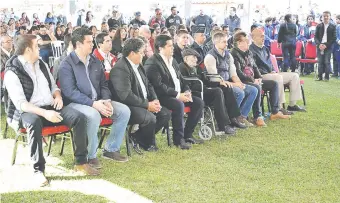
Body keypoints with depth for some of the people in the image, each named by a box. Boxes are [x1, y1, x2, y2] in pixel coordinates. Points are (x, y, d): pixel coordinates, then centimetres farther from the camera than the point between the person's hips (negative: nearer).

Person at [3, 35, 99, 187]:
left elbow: (53, 86, 23)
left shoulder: (42, 64, 12)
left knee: (79, 117, -17)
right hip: (27, 112, -6)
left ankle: (80, 161, -7)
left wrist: (58, 96, -2)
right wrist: (44, 113, -32)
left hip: (50, 107, 6)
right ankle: (38, 170, -30)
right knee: (34, 122, -42)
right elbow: (20, 103, -20)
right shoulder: (12, 72, -10)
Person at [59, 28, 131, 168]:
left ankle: (111, 149, 2)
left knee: (124, 111, -10)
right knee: (93, 115, -37)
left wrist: (107, 100, -7)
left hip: (98, 101, 7)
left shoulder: (95, 61, 12)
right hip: (76, 103, -7)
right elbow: (70, 92, -18)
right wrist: (93, 103, -27)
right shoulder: (66, 65, -9)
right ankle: (90, 156, -18)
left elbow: (103, 84, 15)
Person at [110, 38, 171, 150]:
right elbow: (126, 96, -26)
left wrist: (155, 100, 0)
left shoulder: (138, 66, 12)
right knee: (150, 117, -30)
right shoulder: (120, 69, -19)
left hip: (144, 103, 10)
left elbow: (148, 85, 20)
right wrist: (147, 105, -20)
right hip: (127, 107, -10)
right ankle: (148, 144, 1)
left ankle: (138, 137, 8)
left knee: (166, 113, 0)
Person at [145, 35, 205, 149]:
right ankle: (178, 138, -18)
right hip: (162, 96, -9)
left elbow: (180, 78, 20)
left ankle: (187, 134, 5)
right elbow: (159, 85, -21)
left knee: (199, 103, -3)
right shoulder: (152, 63, -13)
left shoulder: (172, 60, 16)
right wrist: (177, 95, -23)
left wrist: (187, 91, 0)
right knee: (179, 105, -34)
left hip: (179, 94, 9)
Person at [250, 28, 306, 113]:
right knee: (278, 77, -38)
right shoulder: (251, 49, -8)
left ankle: (292, 104, -2)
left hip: (270, 74, 10)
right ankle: (279, 107, -34)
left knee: (295, 76, 2)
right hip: (261, 76, -10)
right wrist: (269, 73, -16)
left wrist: (273, 71, 7)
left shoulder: (265, 49, 23)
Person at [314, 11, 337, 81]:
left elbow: (334, 38, -2)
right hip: (319, 46, 2)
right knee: (320, 62, 2)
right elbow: (315, 37, 6)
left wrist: (326, 45, -12)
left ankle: (327, 77, 3)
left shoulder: (333, 26, 2)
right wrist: (319, 44, -11)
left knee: (327, 62, -3)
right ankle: (320, 76, 6)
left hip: (328, 47, -2)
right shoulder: (319, 26, 9)